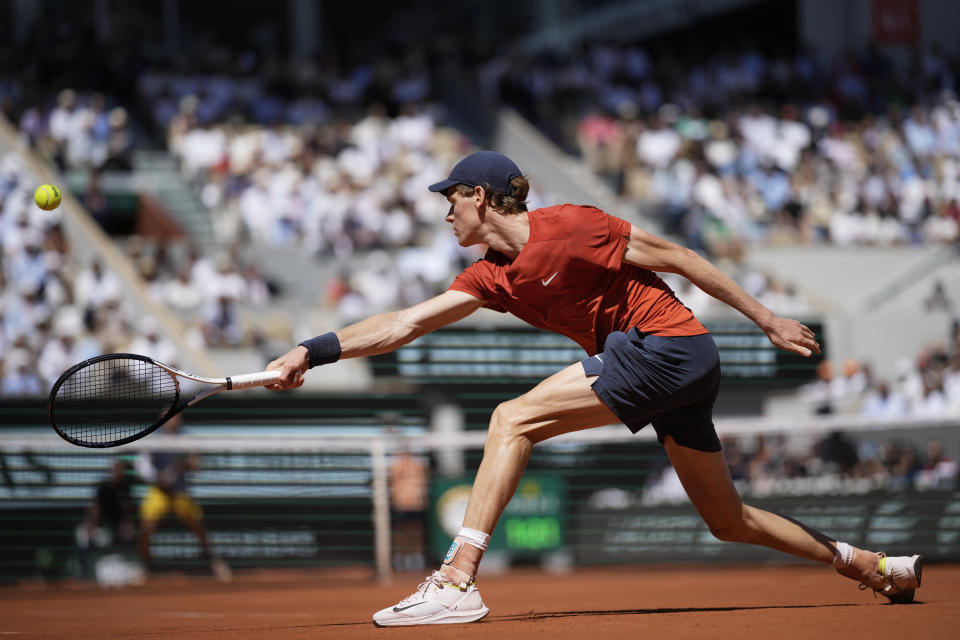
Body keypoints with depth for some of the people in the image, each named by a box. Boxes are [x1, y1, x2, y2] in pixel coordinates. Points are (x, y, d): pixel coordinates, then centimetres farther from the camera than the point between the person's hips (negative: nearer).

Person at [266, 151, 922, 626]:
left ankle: (458, 581, -24)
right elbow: (404, 324, 9)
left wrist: (768, 320, -5)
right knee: (729, 519, 17)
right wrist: (314, 351, -2)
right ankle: (875, 567, 30)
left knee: (513, 420, -16)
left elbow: (676, 257, -7)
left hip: (668, 341, -9)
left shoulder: (567, 226, -12)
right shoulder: (493, 277, 11)